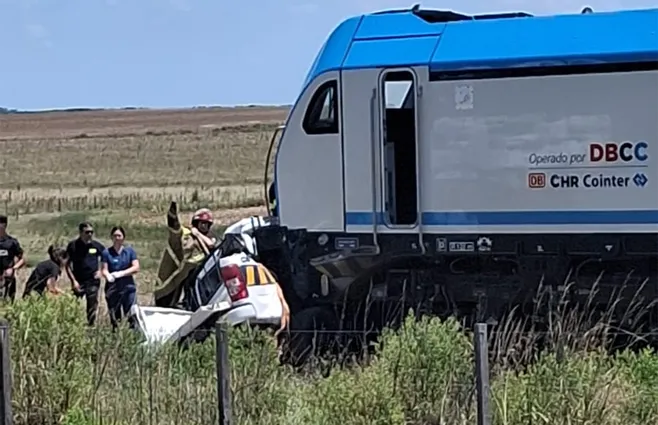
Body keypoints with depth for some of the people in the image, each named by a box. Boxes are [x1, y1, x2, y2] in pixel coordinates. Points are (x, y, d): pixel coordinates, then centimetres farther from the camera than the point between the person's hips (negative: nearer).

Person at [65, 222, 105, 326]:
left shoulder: (97, 245, 2)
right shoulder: (73, 245, -2)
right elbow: (67, 265, 1)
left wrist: (100, 270, -1)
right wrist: (74, 280, -7)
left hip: (93, 281, 2)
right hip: (78, 282, -1)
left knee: (92, 306, 3)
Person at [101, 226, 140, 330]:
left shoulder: (130, 251, 7)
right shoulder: (106, 252, 6)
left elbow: (136, 268, -2)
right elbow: (104, 269, -2)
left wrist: (121, 273, -15)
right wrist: (108, 275, -26)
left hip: (128, 287, 0)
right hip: (112, 289, 1)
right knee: (114, 318, 4)